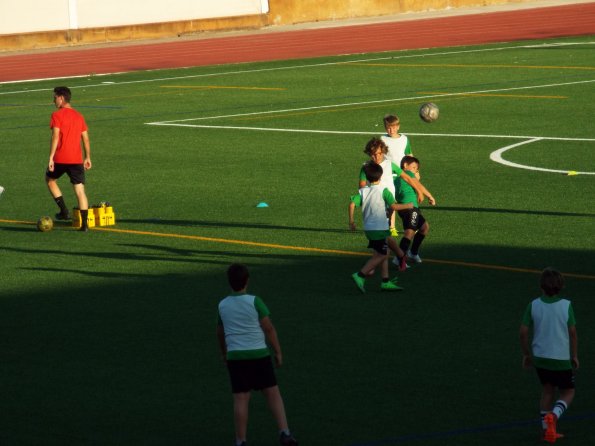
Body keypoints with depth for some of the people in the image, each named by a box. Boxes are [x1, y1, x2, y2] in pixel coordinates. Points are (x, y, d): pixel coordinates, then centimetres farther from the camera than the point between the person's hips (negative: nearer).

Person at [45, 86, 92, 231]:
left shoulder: (57, 115, -5)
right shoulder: (79, 116, 13)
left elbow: (55, 137, -14)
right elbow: (86, 139, 13)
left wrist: (51, 158, -15)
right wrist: (87, 158, 20)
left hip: (60, 159, -4)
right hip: (77, 159, 4)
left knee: (50, 180, 22)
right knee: (80, 191, 3)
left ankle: (64, 211, 14)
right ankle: (84, 224, -4)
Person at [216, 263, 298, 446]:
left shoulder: (222, 306, 5)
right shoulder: (254, 301, -7)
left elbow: (220, 333, 18)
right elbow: (269, 328, -7)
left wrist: (224, 352, 35)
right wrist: (278, 352, 2)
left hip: (235, 356, 2)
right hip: (259, 354, -2)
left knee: (241, 399, 3)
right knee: (273, 393, 6)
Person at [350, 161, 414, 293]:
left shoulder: (363, 191, 4)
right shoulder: (383, 190, -11)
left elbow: (352, 204, -8)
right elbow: (394, 206, -16)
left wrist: (351, 220, 1)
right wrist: (407, 206, 0)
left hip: (368, 228, 7)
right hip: (379, 228, -7)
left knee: (385, 253, 15)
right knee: (380, 255, -2)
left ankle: (386, 282, 14)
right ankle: (360, 275, -13)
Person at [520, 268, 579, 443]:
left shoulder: (533, 305, -7)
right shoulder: (566, 305, -12)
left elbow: (523, 332, -5)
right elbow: (573, 332, -9)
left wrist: (526, 354, 10)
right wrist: (574, 356, 5)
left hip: (540, 357, 3)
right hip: (561, 358, -3)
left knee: (547, 390, 21)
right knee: (568, 392, 13)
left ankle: (546, 429, 21)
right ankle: (553, 416, -15)